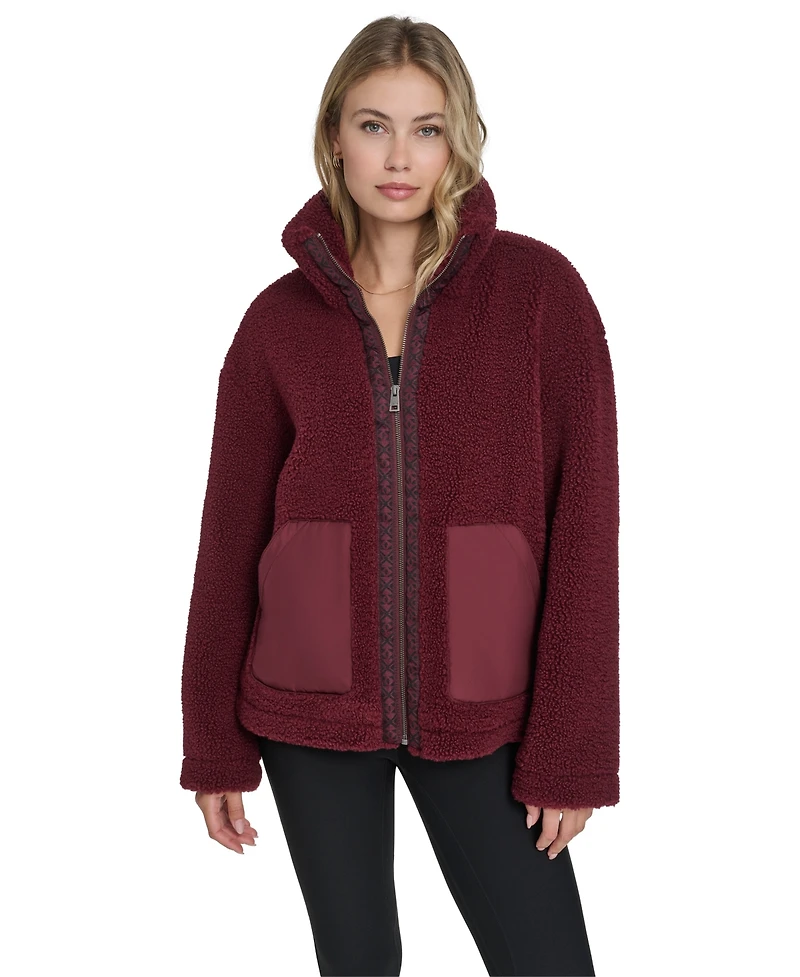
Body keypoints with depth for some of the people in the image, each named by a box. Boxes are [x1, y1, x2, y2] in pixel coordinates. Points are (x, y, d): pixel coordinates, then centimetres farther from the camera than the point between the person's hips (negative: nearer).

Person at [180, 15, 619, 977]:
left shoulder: (538, 289, -6)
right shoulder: (279, 319, -1)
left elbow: (583, 519, -7)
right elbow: (230, 536, 3)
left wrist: (573, 746, -8)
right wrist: (214, 746, 5)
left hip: (477, 710, -1)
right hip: (312, 711, 1)